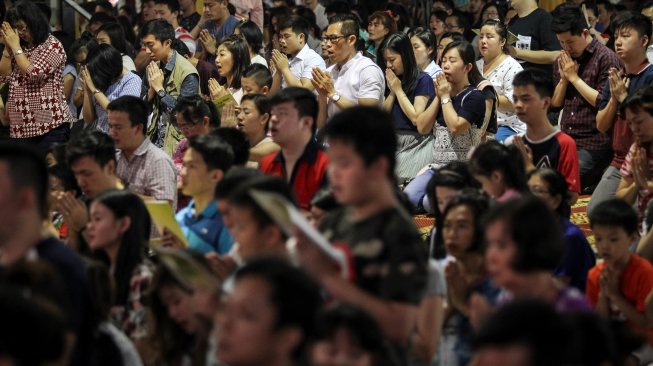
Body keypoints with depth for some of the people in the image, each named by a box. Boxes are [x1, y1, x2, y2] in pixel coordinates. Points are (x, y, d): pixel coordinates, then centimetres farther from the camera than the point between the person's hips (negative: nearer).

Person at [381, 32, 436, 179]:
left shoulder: (423, 80, -8)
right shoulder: (393, 79, 12)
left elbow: (416, 118, -15)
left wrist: (398, 90, -9)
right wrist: (392, 91, -2)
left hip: (416, 145, -6)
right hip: (395, 144, 6)